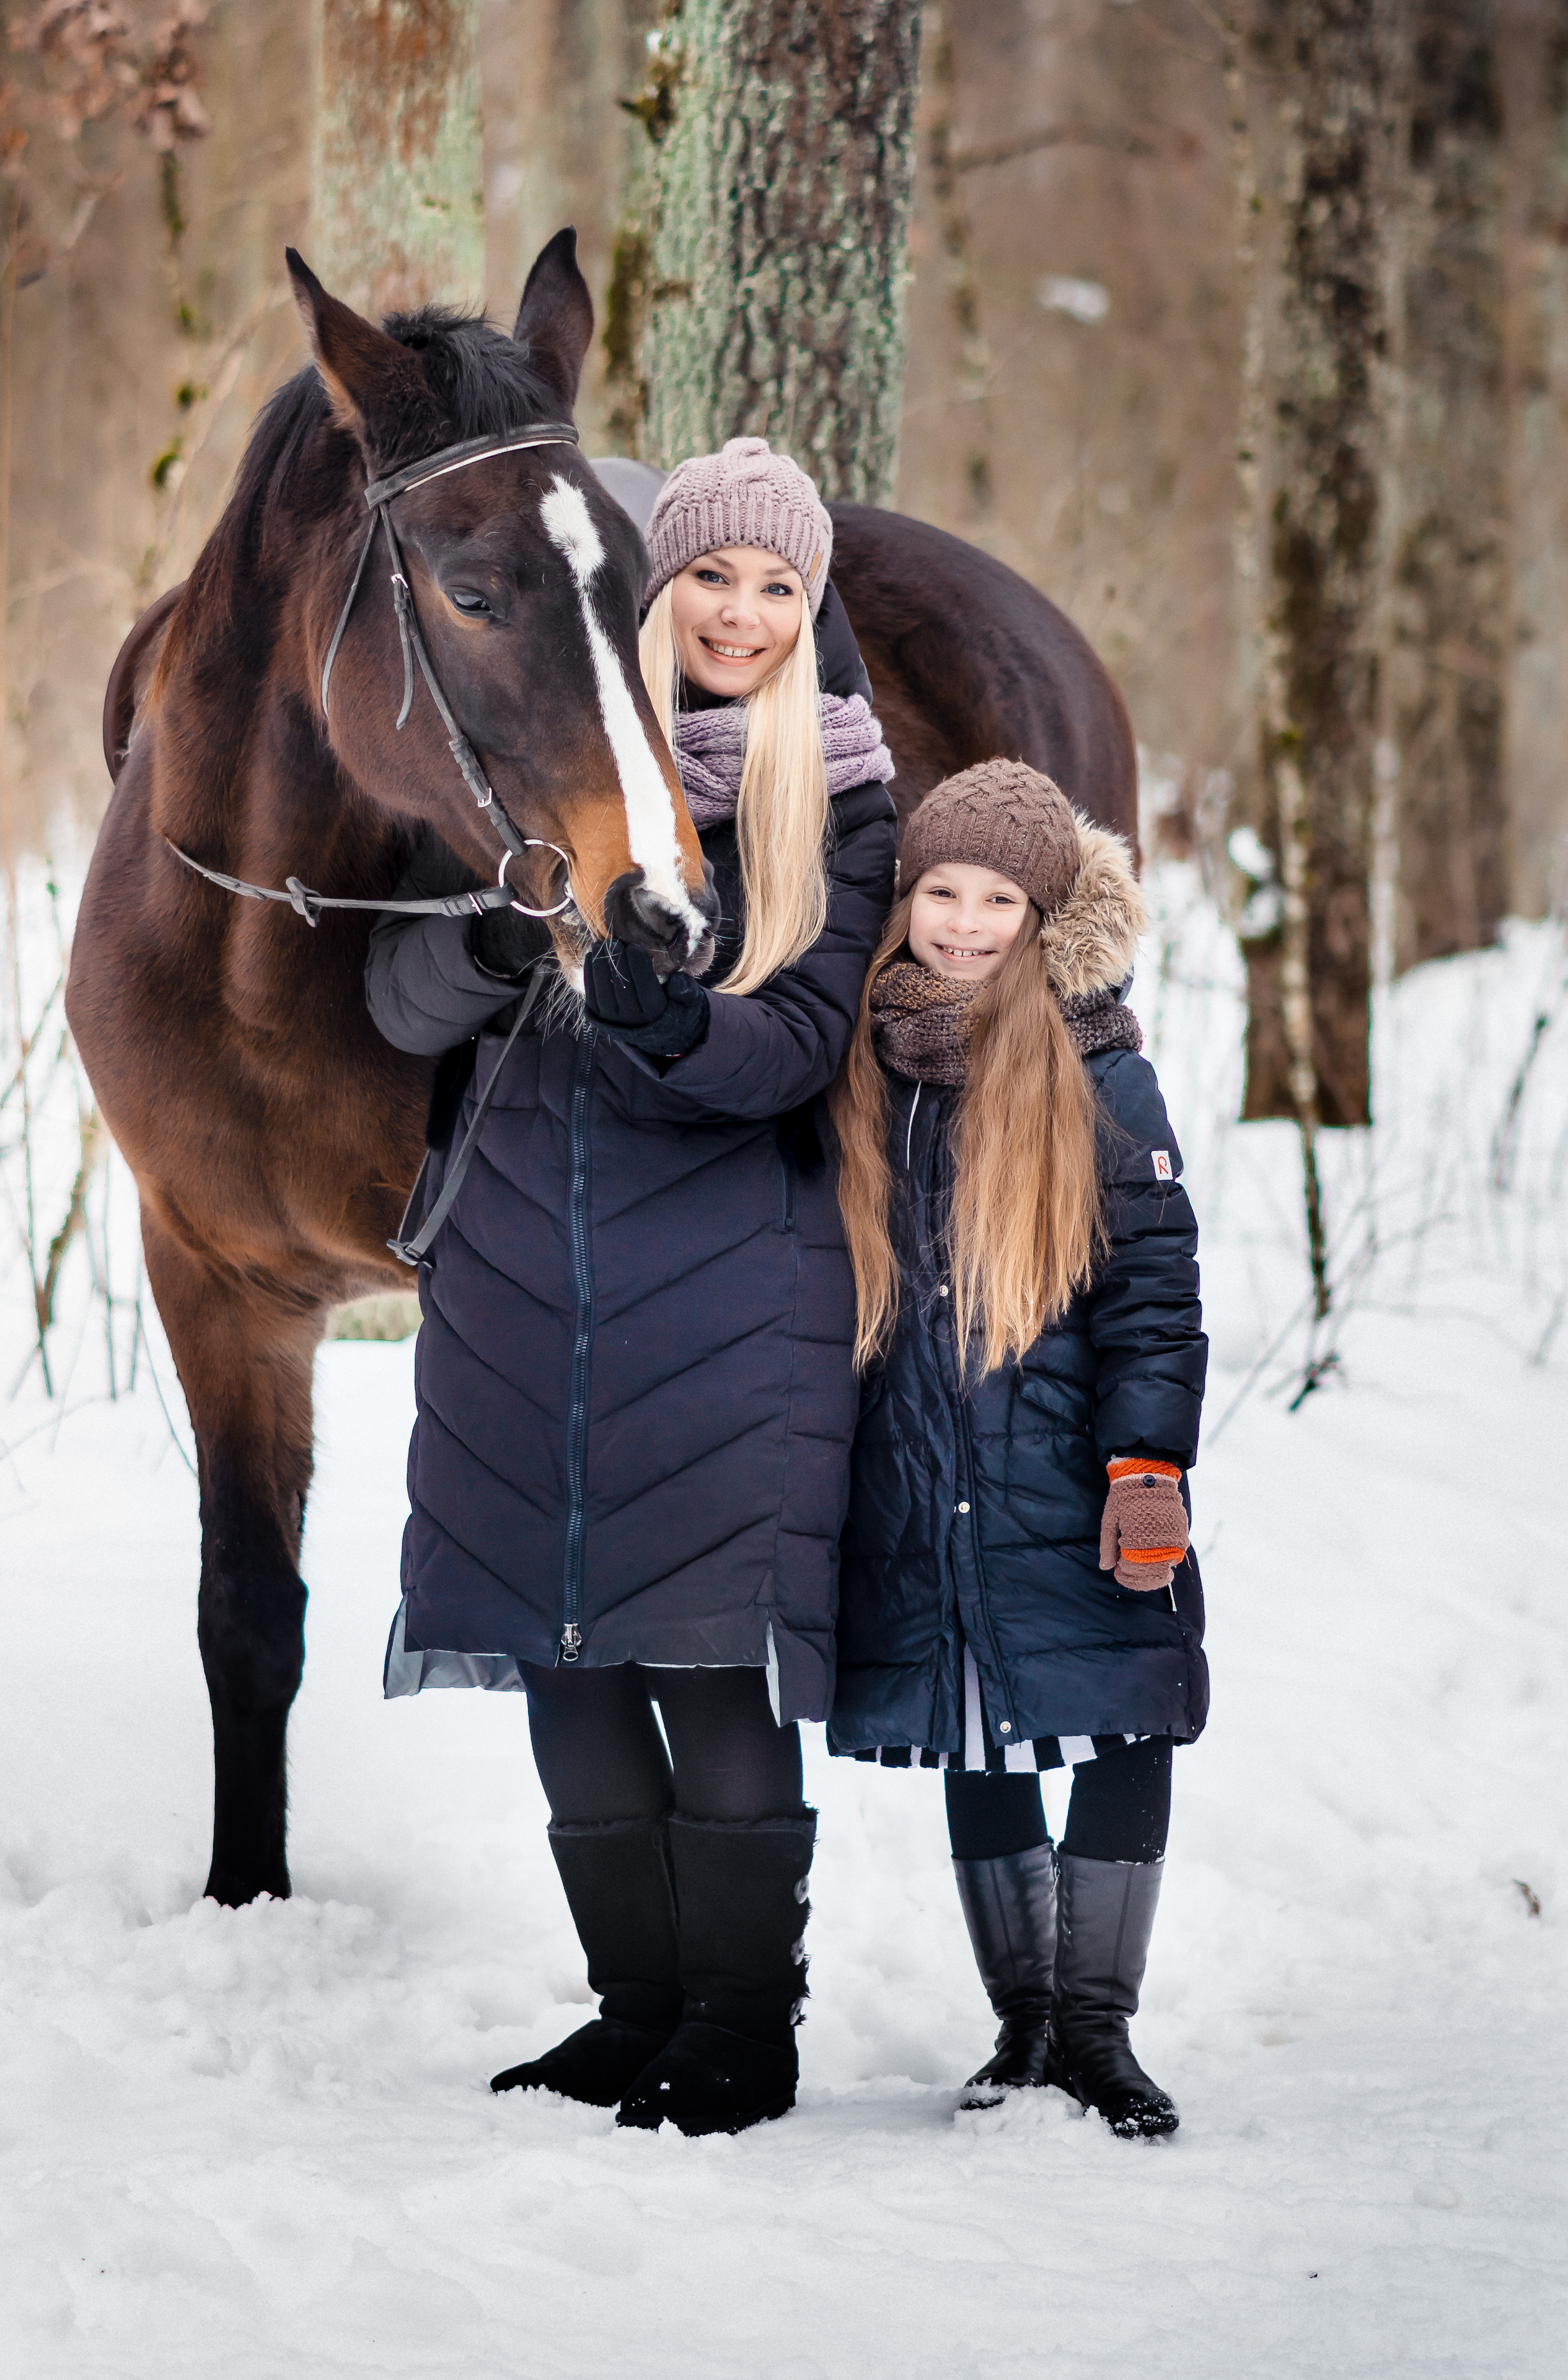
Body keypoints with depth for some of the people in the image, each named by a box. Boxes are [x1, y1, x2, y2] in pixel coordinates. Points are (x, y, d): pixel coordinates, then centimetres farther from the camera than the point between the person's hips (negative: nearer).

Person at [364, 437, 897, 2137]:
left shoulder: (841, 795, 4)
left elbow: (810, 1036, -6)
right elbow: (402, 1002, 5)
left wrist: (680, 1035, -26)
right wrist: (503, 939, -16)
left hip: (732, 1263, -3)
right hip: (521, 1260, 3)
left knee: (716, 1650, -8)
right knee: (566, 1661, 6)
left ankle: (745, 2028, 2)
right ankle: (636, 2010, 18)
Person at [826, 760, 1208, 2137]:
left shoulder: (1100, 1079, -2)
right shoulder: (866, 1078, 7)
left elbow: (1155, 1294, -4)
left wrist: (1147, 1467, -13)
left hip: (1069, 1508, -3)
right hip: (920, 1514, 3)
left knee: (1121, 1748, -3)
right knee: (978, 1765, 10)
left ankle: (1098, 2026, 8)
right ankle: (1022, 2025, 21)